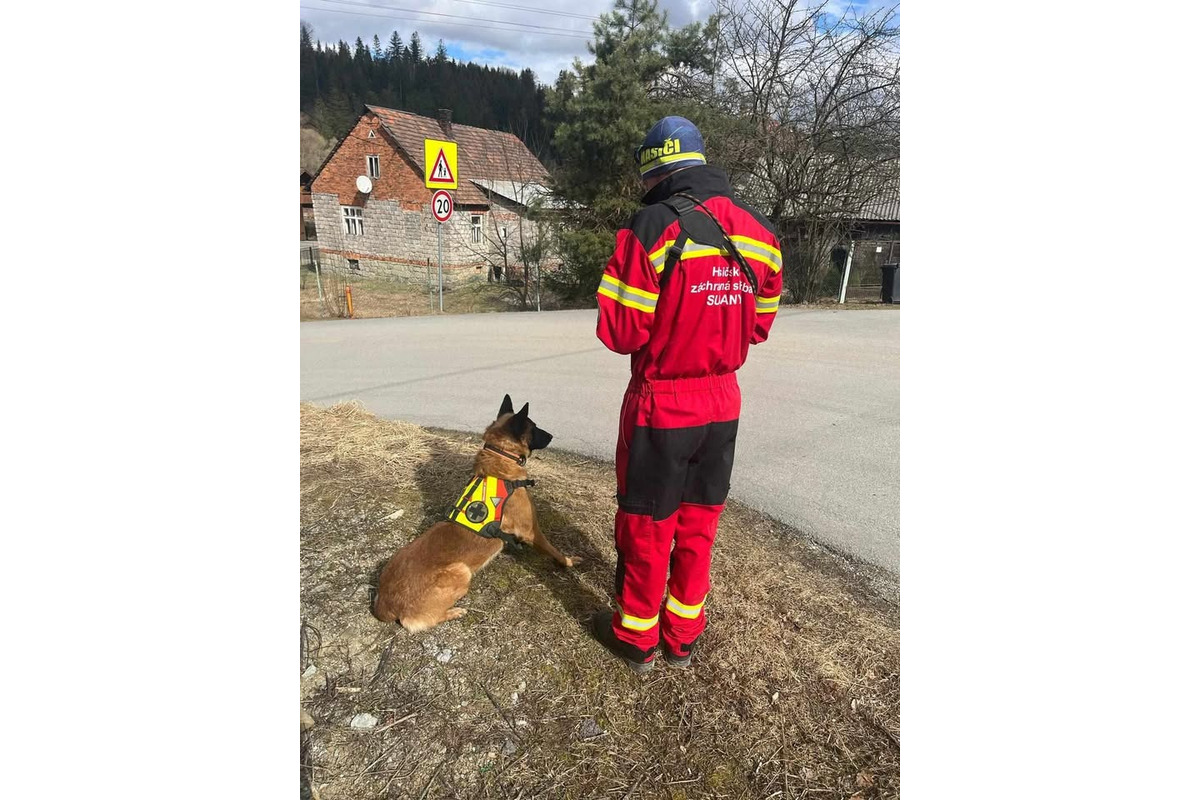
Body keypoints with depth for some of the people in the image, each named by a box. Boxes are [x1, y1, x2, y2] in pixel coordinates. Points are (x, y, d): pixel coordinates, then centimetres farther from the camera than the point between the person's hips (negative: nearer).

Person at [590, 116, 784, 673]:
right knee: (699, 523, 19)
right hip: (723, 403, 6)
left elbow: (620, 332, -17)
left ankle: (636, 638, 33)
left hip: (661, 405, -5)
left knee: (646, 525, 13)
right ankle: (683, 636, 36)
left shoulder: (656, 226, -18)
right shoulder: (758, 232, 1)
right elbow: (759, 325, 10)